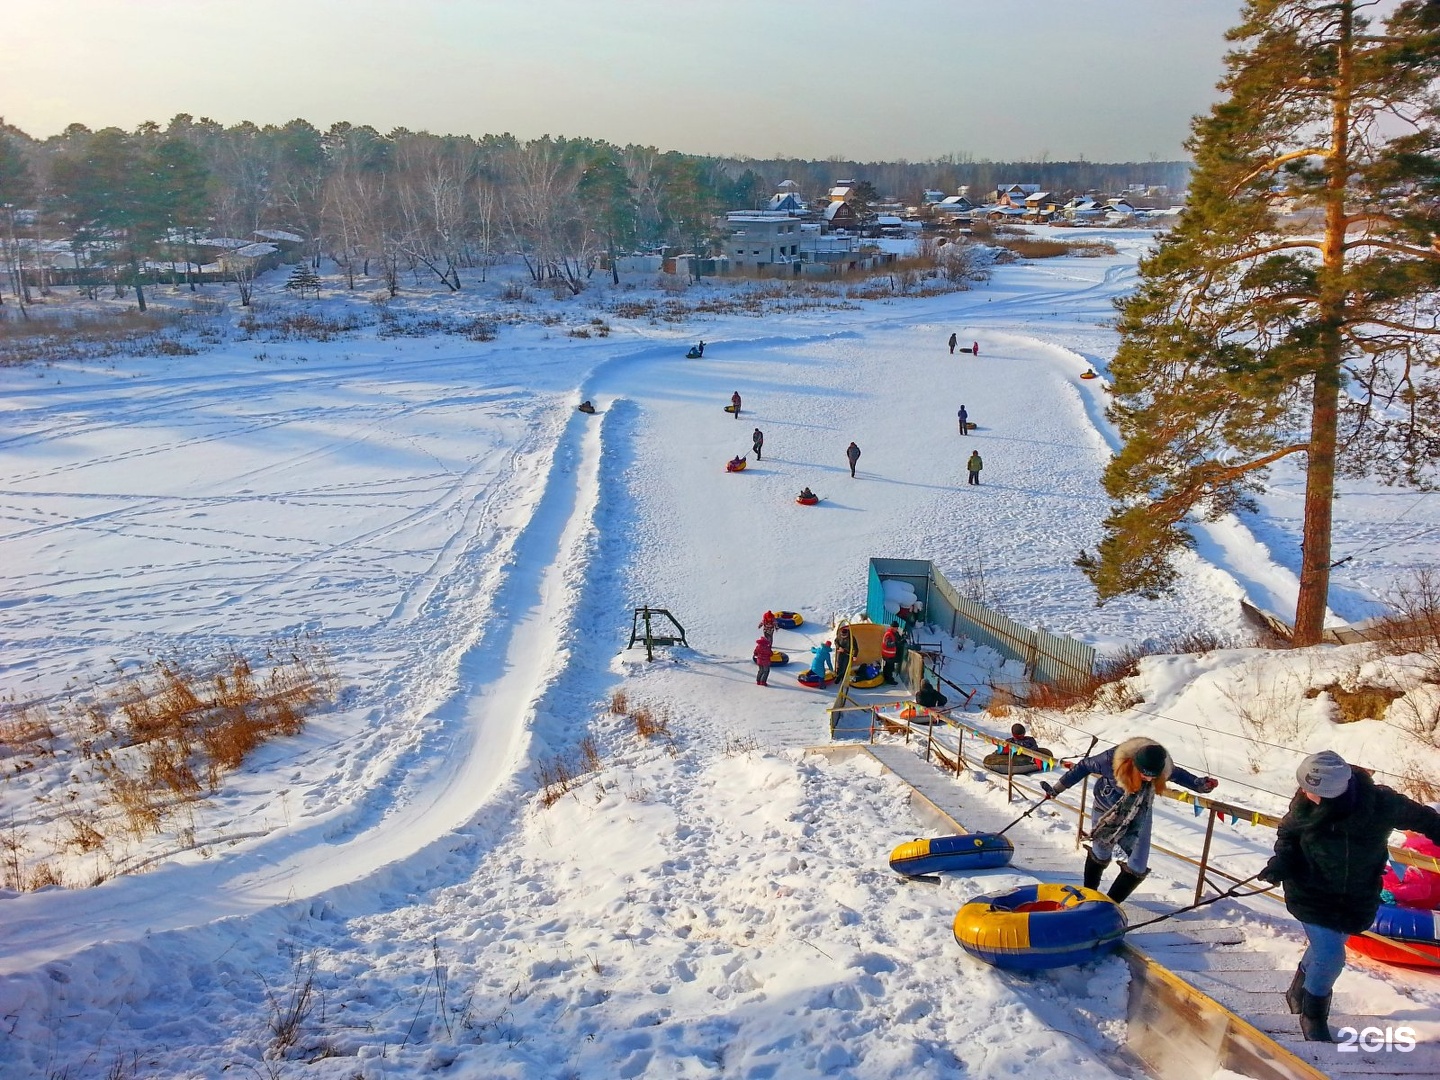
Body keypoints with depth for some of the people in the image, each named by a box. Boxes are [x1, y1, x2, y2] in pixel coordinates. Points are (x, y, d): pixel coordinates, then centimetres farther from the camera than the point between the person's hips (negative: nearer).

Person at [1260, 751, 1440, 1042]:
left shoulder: (1382, 803, -27)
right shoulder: (1304, 807, -25)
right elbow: (1287, 834, -4)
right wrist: (1281, 863, -21)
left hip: (1357, 899, 2)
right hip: (1312, 894, -2)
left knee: (1325, 948, 21)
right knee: (1329, 955, -9)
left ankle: (1299, 991, 53)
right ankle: (1313, 1015, 20)